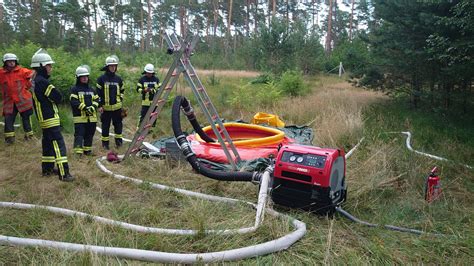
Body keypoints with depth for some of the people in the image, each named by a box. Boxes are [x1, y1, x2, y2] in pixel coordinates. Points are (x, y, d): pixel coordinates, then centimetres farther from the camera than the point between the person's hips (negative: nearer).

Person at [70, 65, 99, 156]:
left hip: (91, 117, 6)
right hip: (80, 117, -5)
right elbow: (74, 102, -12)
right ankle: (78, 151, -9)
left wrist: (92, 107, -10)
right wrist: (84, 107, -21)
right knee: (79, 134, -8)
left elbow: (96, 100, 10)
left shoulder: (91, 90, 17)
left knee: (89, 135, 12)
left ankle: (87, 149, 24)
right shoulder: (74, 89, -1)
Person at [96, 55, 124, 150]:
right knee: (105, 126, 5)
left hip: (117, 106, 3)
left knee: (118, 124, 8)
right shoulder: (101, 79, -3)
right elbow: (98, 93, -2)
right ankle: (105, 143, 15)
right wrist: (100, 105, -6)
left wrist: (120, 99, 9)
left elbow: (121, 91, 22)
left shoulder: (118, 79, 8)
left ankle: (118, 141, 21)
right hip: (105, 107, -3)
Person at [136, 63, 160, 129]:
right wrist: (144, 90, -19)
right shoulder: (142, 79, 1)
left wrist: (153, 90, -12)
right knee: (143, 116, -7)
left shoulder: (156, 79, 7)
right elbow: (138, 89, 0)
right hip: (145, 102, -3)